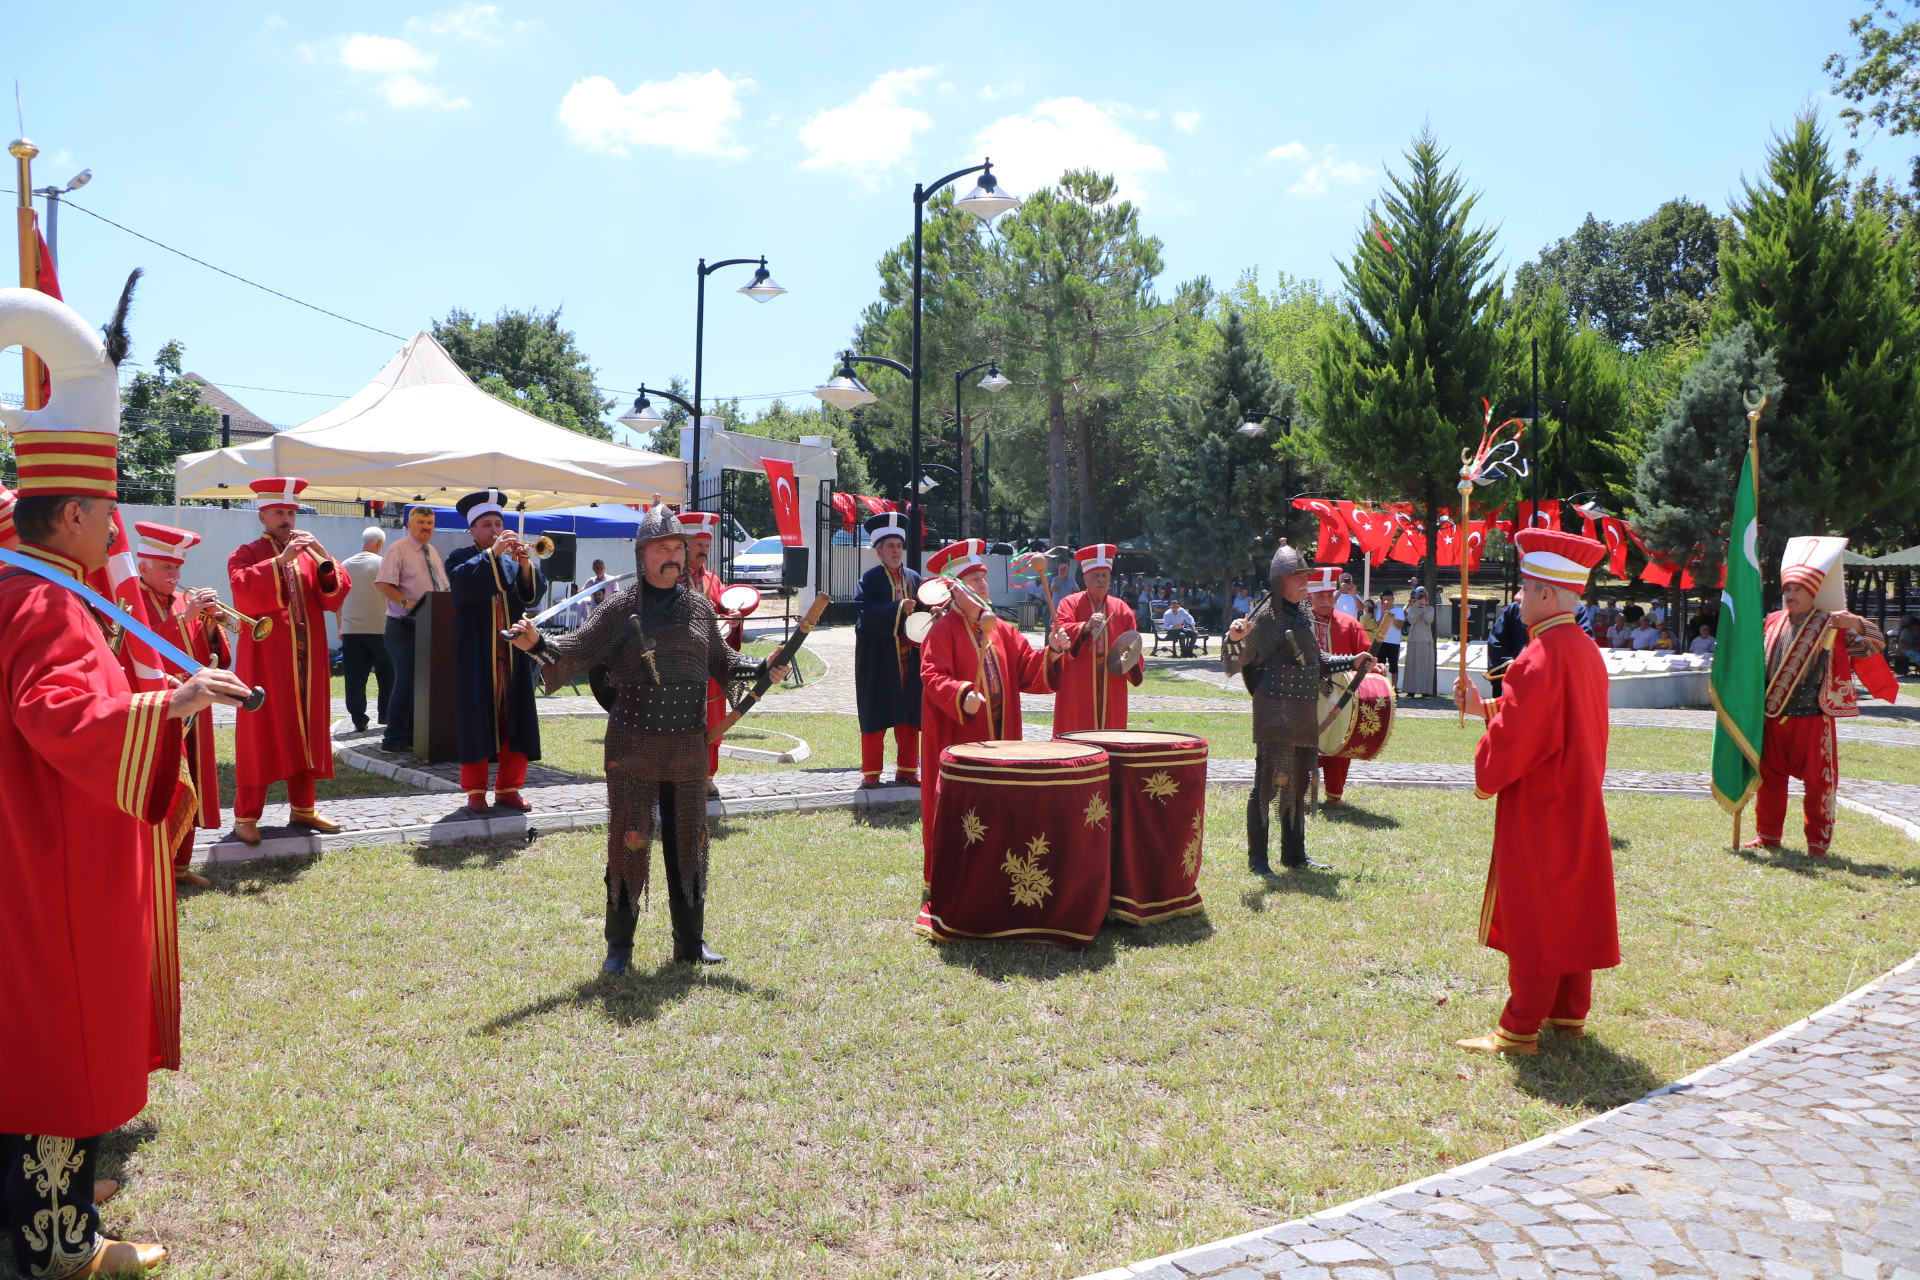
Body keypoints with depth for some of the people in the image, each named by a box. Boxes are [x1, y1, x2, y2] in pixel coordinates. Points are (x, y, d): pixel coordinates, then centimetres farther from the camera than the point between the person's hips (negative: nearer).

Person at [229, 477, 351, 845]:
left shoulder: (308, 554, 14)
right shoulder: (245, 554, 2)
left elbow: (336, 597, 2)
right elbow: (246, 594, -18)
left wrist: (323, 558, -13)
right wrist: (280, 560, -26)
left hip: (307, 660, 4)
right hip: (265, 659, -4)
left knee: (306, 731, 8)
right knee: (259, 734, -3)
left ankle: (302, 807, 18)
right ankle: (246, 815, 4)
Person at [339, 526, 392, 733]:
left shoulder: (345, 565, 7)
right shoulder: (380, 563, -5)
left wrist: (340, 627, 19)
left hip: (350, 629, 3)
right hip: (378, 628, -3)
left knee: (355, 677, 3)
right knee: (386, 675, 11)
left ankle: (359, 719, 1)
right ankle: (385, 714, 14)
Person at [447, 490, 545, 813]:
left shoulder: (515, 558, 14)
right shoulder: (461, 558, 5)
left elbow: (534, 593, -1)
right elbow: (463, 583, -18)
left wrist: (526, 564, -18)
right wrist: (492, 553, -24)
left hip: (513, 653, 3)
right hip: (476, 657, -3)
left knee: (516, 719, 3)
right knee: (477, 720, -3)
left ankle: (508, 787, 13)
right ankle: (475, 790, 6)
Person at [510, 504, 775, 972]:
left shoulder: (701, 609, 8)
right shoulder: (620, 609, -3)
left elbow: (722, 664, 18)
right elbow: (577, 651, -8)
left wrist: (763, 669, 3)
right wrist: (537, 643, -26)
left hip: (688, 749, 4)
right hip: (633, 748, -3)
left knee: (688, 846, 12)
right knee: (628, 845, 2)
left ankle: (690, 942, 25)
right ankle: (619, 946, 17)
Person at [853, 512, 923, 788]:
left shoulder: (914, 578, 13)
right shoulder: (870, 578, -1)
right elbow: (864, 609, -16)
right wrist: (898, 608, -24)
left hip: (909, 657, 4)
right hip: (878, 656, -4)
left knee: (910, 714, 5)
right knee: (875, 714, 0)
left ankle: (907, 769, 15)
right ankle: (871, 772, 8)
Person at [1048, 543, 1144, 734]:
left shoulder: (1121, 608, 12)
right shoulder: (1070, 603, 1)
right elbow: (1059, 631, -16)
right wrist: (1086, 626, -32)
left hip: (1111, 689, 3)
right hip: (1078, 688, -3)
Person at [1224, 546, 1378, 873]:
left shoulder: (1305, 615, 14)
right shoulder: (1267, 616, -11)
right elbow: (1236, 661, -20)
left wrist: (1351, 662, 18)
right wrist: (1234, 639, -39)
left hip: (1306, 711, 8)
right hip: (1275, 710, -8)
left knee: (1299, 782, 15)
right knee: (1269, 781, -8)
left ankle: (1294, 853, 27)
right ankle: (1257, 858, 0)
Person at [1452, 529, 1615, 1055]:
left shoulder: (1540, 656, -22)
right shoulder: (1586, 650, 8)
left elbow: (1512, 736, -21)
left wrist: (1485, 777, -3)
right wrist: (1484, 707, 13)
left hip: (1537, 813, -9)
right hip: (1578, 808, 9)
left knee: (1534, 918, -2)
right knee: (1571, 911, 16)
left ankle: (1519, 1030, 6)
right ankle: (1569, 1013, 27)